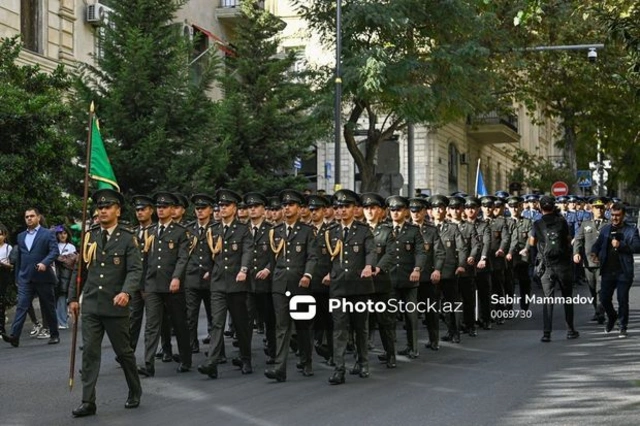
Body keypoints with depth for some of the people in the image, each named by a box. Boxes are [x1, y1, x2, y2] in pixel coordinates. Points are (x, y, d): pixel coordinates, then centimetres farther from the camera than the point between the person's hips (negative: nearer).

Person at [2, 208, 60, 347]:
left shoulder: (48, 234, 0)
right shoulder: (21, 236, 16)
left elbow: (55, 251, -11)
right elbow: (18, 258, 19)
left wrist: (45, 263, -28)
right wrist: (17, 277, 17)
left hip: (43, 277, -3)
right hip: (25, 278, 3)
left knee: (48, 308, 6)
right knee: (21, 306, -9)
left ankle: (54, 334, 19)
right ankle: (14, 336, -19)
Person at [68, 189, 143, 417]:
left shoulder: (128, 238, -3)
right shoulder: (89, 236, 8)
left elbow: (135, 270, -11)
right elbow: (80, 269, 12)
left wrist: (126, 292, -28)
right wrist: (73, 297, 8)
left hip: (115, 305, -3)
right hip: (90, 305, 3)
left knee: (123, 351, 8)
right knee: (89, 352, -1)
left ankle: (135, 392, 28)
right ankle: (88, 402, 1)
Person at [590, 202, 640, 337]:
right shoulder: (605, 229, 10)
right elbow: (598, 244, 14)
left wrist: (621, 245, -25)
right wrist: (594, 253, -8)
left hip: (623, 272, -4)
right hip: (608, 270, 4)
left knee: (622, 300, 0)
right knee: (604, 298, 6)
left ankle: (623, 327, 16)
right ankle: (612, 317, 36)